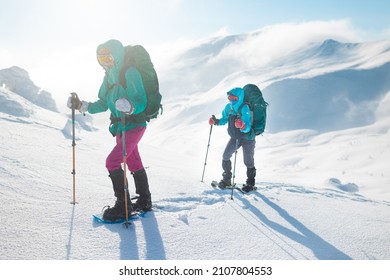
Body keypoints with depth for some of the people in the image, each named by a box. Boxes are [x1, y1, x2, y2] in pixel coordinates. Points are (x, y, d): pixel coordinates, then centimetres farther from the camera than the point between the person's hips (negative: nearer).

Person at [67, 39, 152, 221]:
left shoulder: (130, 73, -16)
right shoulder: (108, 77, 9)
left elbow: (142, 102, -22)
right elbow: (103, 104, 12)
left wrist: (130, 107, -42)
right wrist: (82, 106, 3)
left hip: (134, 126, -9)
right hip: (120, 127, 9)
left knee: (112, 162, -14)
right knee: (134, 164, 17)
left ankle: (123, 205, -2)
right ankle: (144, 201, 31)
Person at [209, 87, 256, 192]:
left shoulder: (244, 108, -24)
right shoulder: (228, 107, -5)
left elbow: (247, 128, -30)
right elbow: (224, 119, 12)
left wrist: (242, 125, -52)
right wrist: (216, 121, -6)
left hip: (247, 138, -6)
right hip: (234, 137, 6)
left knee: (248, 161, 3)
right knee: (225, 157, 1)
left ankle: (250, 183, 23)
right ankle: (226, 179, 19)